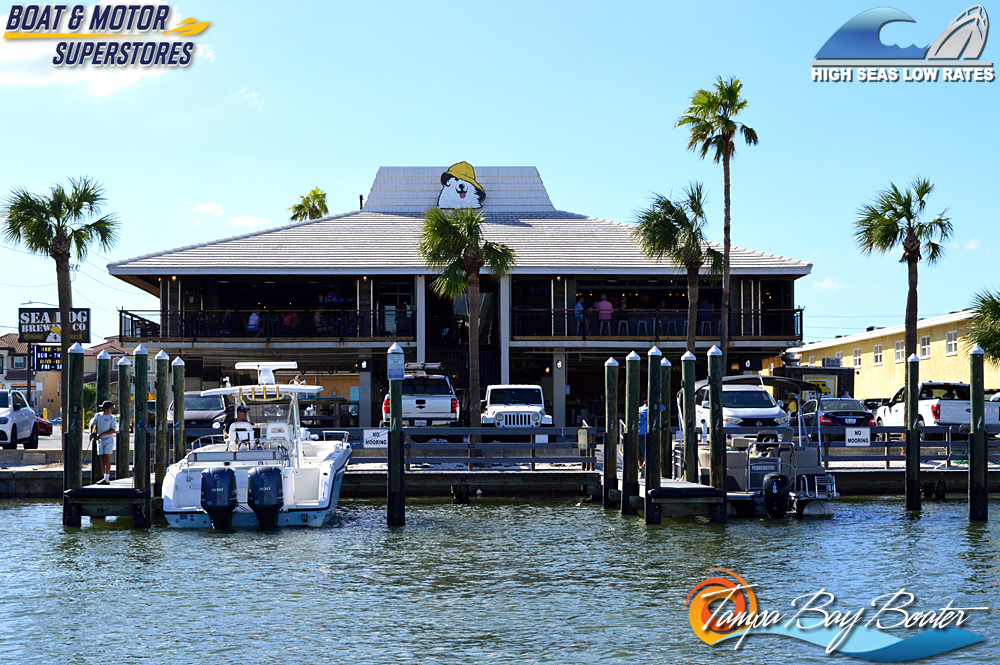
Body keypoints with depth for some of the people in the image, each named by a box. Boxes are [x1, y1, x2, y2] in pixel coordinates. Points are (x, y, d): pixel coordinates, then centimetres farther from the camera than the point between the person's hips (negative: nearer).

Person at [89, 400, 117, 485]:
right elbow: (92, 424, 16)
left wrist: (102, 434, -17)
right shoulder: (98, 415, 8)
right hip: (100, 440, 4)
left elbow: (113, 430, -10)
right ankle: (106, 477, 15)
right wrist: (91, 433, -2)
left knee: (107, 459, -10)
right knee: (102, 459, 6)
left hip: (108, 440, -4)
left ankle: (106, 479, -14)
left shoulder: (112, 418, -3)